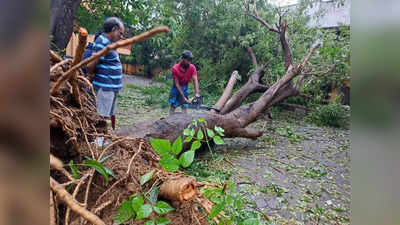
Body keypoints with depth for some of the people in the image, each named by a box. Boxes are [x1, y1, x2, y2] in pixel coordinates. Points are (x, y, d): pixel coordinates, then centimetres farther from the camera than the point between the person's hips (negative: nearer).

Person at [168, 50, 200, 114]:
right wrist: (183, 97, -26)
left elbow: (195, 80, -23)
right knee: (173, 106, 2)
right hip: (176, 88, -2)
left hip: (185, 87, 2)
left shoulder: (192, 67, -17)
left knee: (185, 106, 2)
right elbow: (177, 84, -23)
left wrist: (197, 93, -37)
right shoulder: (175, 68, -24)